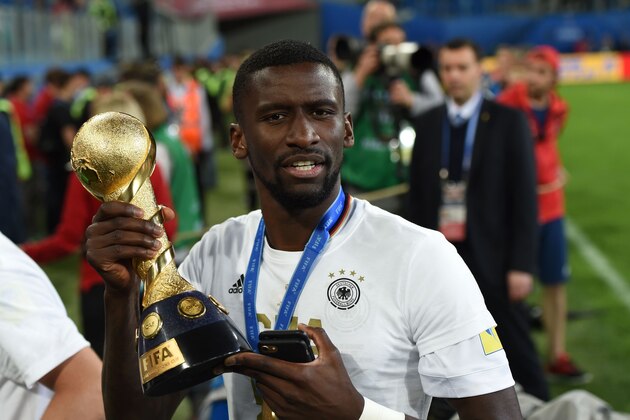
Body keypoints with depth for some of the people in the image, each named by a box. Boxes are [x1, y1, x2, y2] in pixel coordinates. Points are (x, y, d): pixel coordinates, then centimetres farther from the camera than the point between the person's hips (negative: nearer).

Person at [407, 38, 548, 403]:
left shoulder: (509, 122, -1)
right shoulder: (427, 124, 9)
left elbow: (525, 196, -4)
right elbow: (417, 195, 9)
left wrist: (522, 264, -9)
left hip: (492, 260, -3)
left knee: (517, 352, 4)